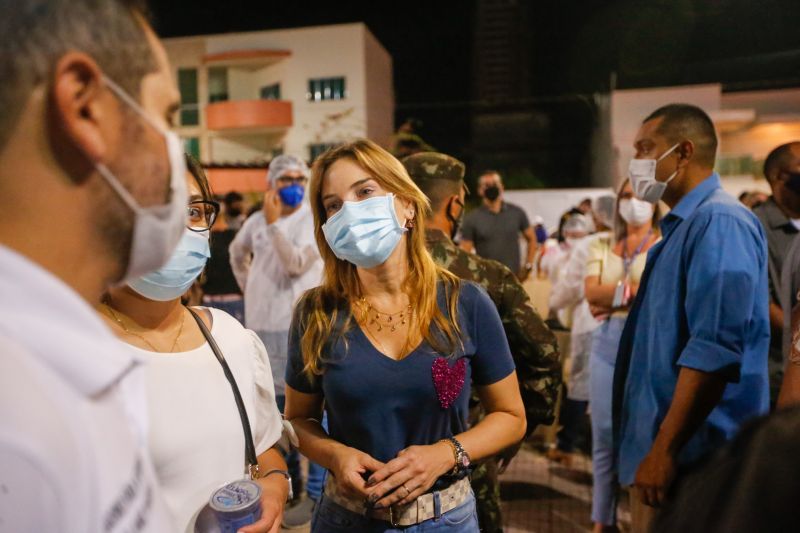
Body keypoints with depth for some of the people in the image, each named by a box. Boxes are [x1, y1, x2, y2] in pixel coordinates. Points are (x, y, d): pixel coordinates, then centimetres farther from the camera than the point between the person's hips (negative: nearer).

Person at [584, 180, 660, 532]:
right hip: (607, 344, 4)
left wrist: (612, 296, -12)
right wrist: (636, 287, -12)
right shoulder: (601, 246, 11)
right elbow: (591, 291, -4)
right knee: (604, 437, 10)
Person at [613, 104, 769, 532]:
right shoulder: (682, 225, 14)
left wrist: (665, 450, -24)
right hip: (663, 447, 9)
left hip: (692, 457, -9)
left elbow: (715, 349, -25)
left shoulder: (719, 221, -17)